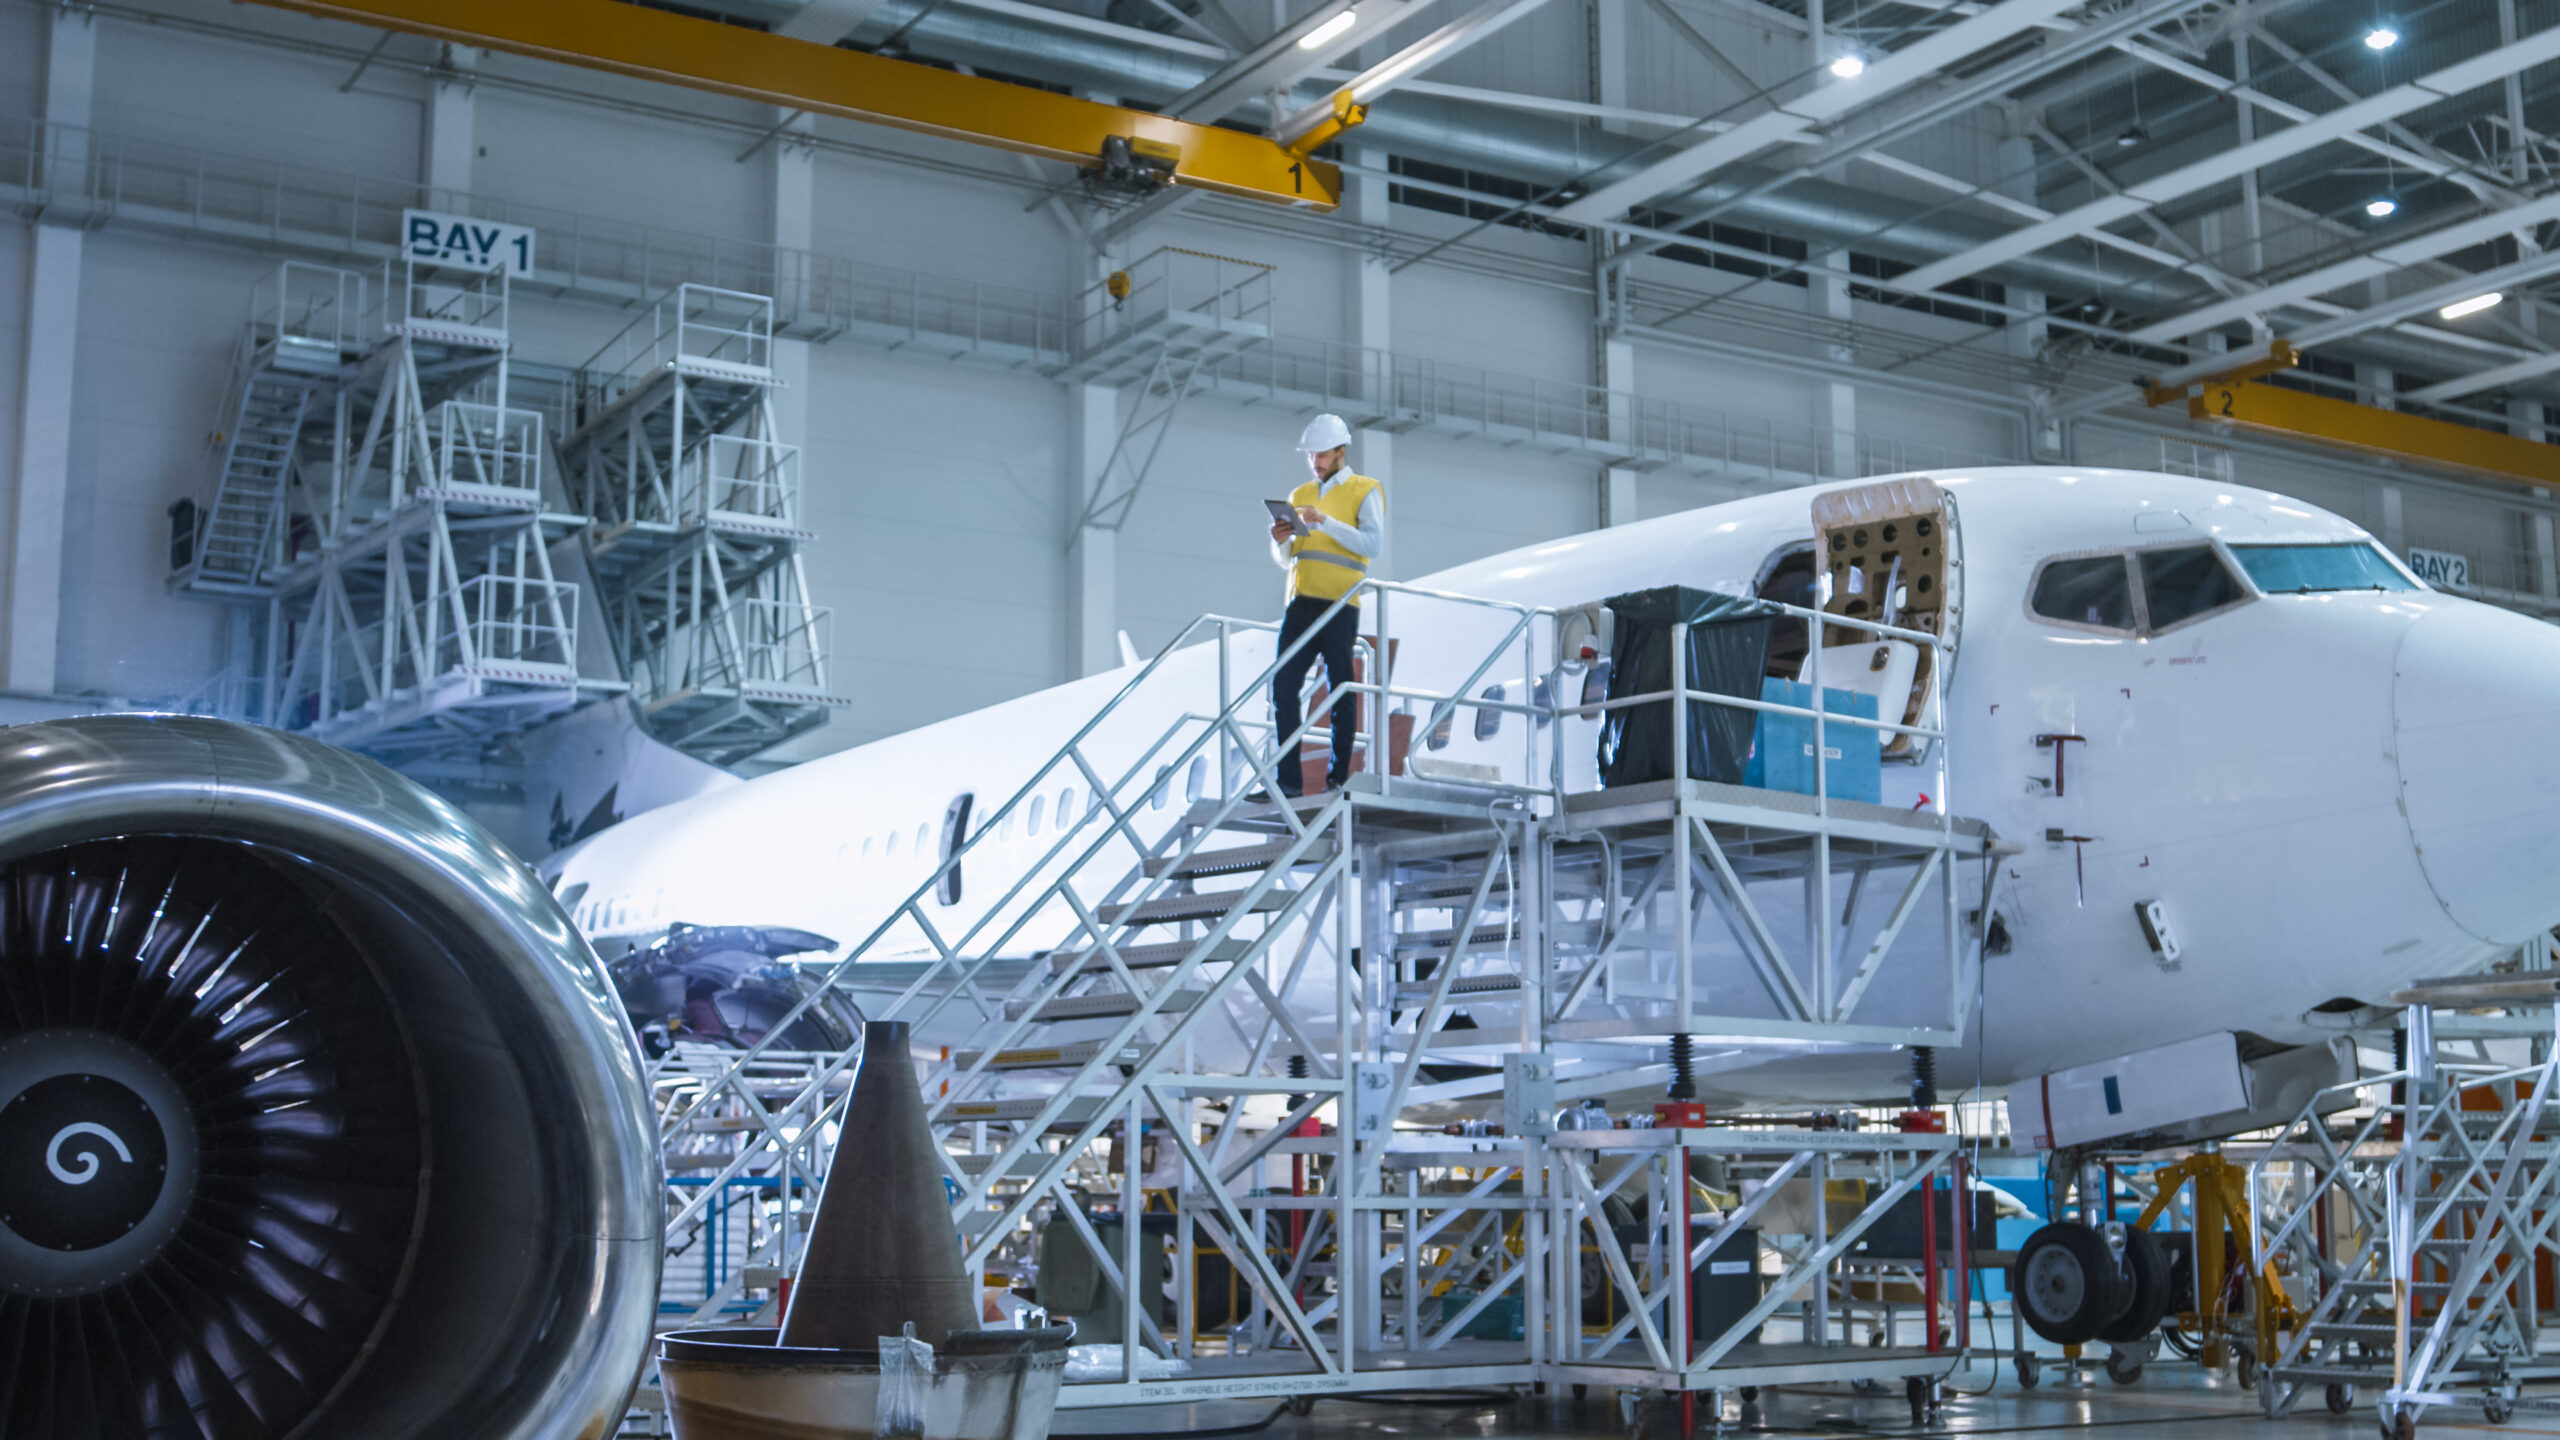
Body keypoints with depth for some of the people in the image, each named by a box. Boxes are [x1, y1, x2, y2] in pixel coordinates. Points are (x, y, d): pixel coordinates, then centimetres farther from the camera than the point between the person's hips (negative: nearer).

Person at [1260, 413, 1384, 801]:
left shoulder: (1364, 492, 5)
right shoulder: (1300, 495, 20)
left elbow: (1373, 543, -11)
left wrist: (1325, 522, -19)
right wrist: (1280, 541, -2)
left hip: (1338, 604, -5)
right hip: (1300, 602, 5)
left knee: (1340, 691, -3)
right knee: (1283, 686, -4)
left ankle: (1338, 778, 0)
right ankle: (1288, 779, -4)